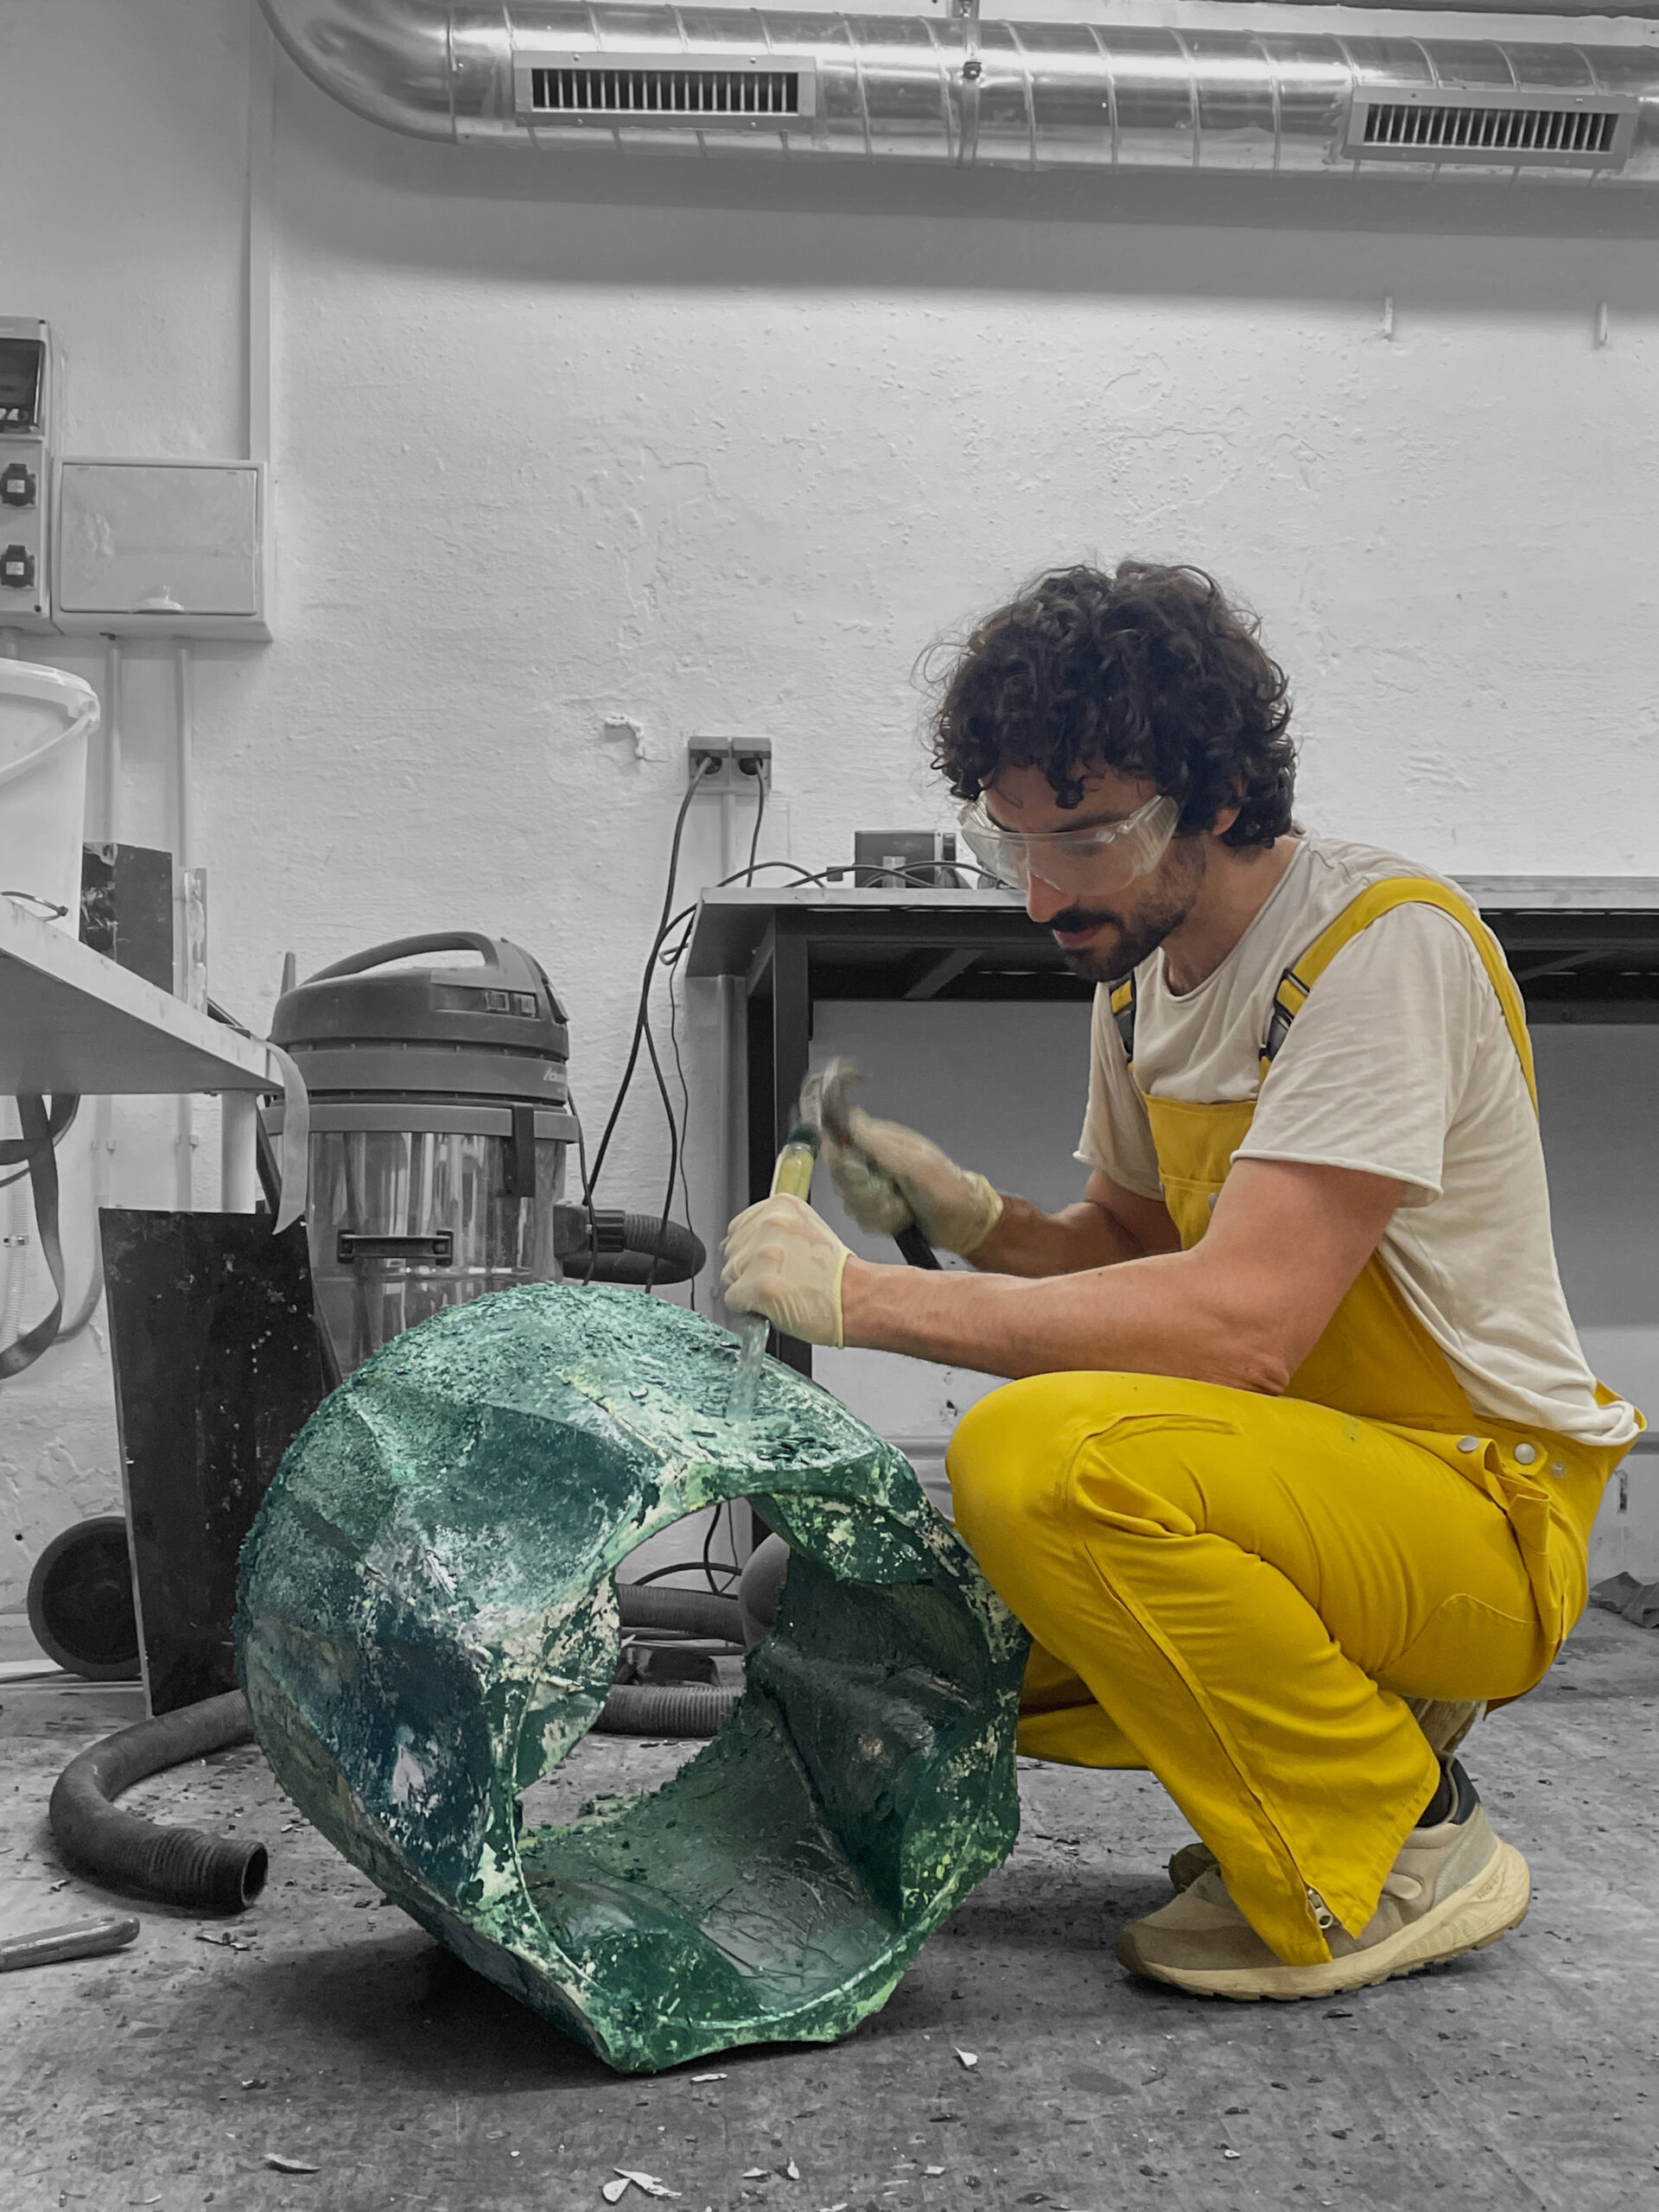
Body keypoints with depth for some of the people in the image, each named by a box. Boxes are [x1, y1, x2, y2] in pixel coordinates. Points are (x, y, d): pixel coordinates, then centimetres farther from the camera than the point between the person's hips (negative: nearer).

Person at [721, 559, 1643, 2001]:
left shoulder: (1388, 942, -20)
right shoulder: (1140, 973, 6)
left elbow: (1240, 1322, -29)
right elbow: (1131, 1249, 15)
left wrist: (865, 1298, -27)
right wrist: (973, 1220, -7)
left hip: (1486, 1507, -8)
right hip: (1300, 1484, 8)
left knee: (1042, 1455, -31)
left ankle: (1396, 1851, -10)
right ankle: (1356, 1707, 11)